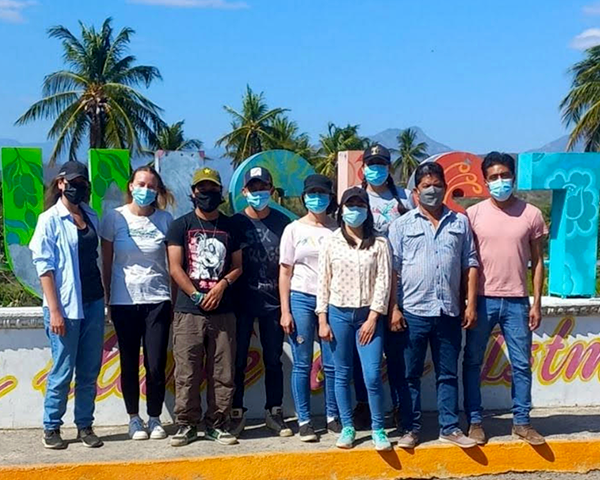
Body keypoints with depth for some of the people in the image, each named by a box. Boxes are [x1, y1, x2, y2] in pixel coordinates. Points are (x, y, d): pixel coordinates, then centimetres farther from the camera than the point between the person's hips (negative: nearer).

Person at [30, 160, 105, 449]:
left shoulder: (91, 217, 10)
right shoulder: (50, 220, -6)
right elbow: (44, 267, -9)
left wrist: (104, 297, 12)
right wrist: (54, 310, -14)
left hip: (93, 304, 5)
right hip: (66, 306, -5)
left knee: (90, 371, 9)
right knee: (62, 372, 1)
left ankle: (85, 426, 20)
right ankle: (51, 428, 15)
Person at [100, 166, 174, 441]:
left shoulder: (165, 220, 2)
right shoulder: (114, 218, 0)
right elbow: (106, 262, 6)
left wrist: (176, 299, 5)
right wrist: (108, 298, 7)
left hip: (158, 300, 0)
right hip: (124, 302, 0)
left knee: (156, 365, -1)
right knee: (130, 364, 7)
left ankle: (154, 418, 17)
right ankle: (134, 418, 22)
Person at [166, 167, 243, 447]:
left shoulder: (230, 227, 12)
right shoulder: (181, 225, 5)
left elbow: (238, 266, 13)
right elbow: (175, 268, -2)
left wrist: (222, 285, -6)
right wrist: (197, 296, -9)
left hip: (223, 312, 2)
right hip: (188, 311, -2)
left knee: (223, 373, 3)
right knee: (187, 373, -1)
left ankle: (217, 424, 14)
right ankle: (186, 425, 9)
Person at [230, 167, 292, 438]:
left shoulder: (282, 222, 4)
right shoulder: (235, 222, 1)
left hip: (273, 301, 1)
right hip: (242, 302, -1)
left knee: (273, 360, 8)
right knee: (238, 360, 4)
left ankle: (274, 412, 19)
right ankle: (237, 412, 16)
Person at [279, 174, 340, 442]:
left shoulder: (337, 229, 5)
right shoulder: (294, 229, 4)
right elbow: (285, 272, 4)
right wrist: (285, 311, -2)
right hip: (301, 299, -1)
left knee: (332, 364, 3)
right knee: (302, 364, 3)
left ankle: (333, 417, 17)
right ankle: (304, 421, 11)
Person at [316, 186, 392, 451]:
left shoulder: (378, 244, 2)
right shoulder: (331, 243, 5)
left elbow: (383, 282, -2)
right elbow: (323, 282, 4)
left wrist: (373, 318, -9)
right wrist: (322, 320, -1)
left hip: (368, 315, -1)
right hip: (338, 314, 1)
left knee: (372, 376, -7)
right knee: (342, 374, 7)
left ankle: (378, 429, 8)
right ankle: (347, 428, 18)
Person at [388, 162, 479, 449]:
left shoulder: (460, 223, 10)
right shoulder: (402, 225, 3)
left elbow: (470, 264, 10)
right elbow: (392, 269, 1)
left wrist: (471, 304, 3)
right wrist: (393, 308, -6)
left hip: (449, 312, 2)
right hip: (413, 312, -2)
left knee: (448, 374, 9)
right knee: (411, 374, 6)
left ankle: (449, 427, 18)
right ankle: (412, 428, 16)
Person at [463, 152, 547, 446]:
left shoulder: (531, 215, 1)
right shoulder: (473, 214, -1)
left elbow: (537, 261, 5)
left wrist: (536, 303, 1)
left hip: (517, 301, 1)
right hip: (482, 300, 0)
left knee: (521, 364, 6)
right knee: (472, 361, 5)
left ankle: (521, 422, 19)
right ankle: (474, 421, 17)